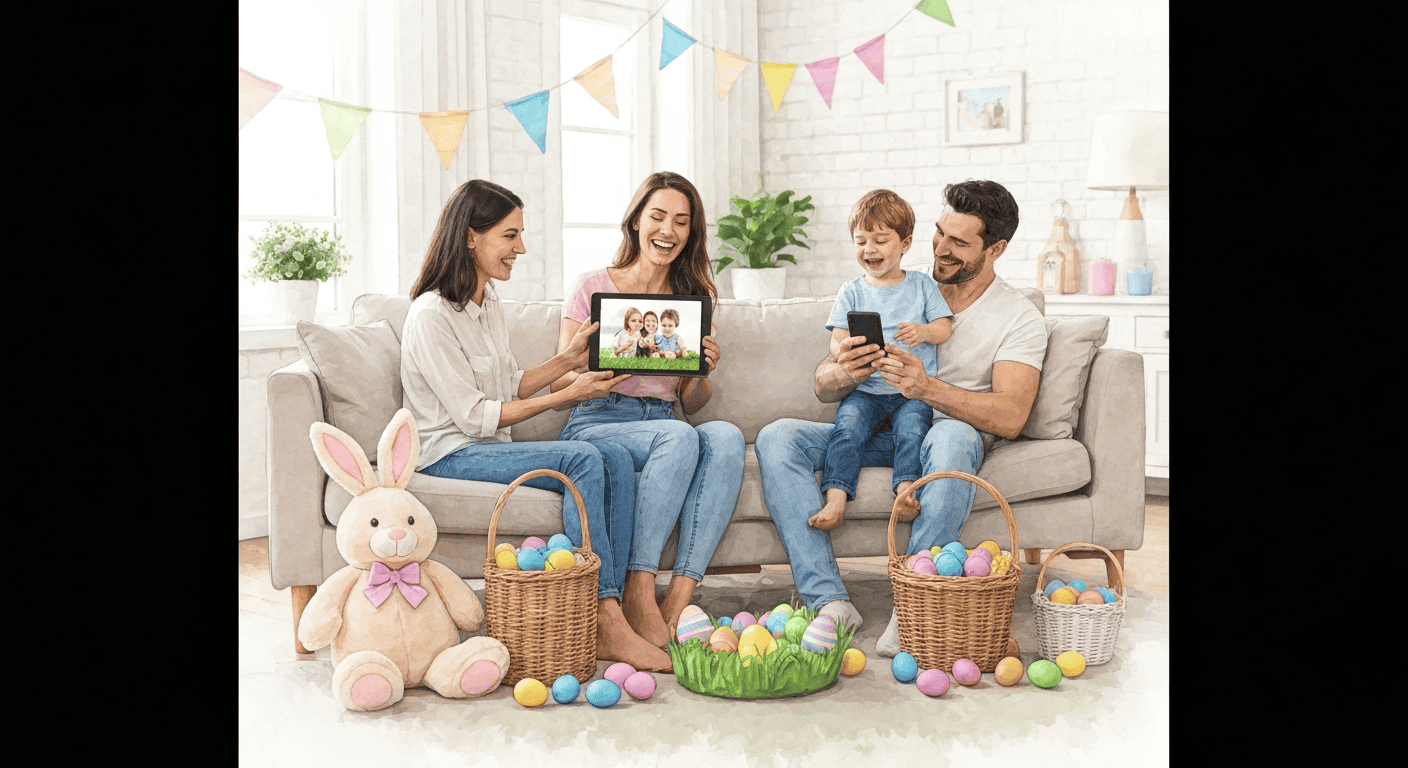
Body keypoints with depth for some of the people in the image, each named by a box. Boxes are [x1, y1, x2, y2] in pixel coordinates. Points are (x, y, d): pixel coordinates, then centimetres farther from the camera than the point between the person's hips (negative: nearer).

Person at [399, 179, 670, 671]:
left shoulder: (488, 303, 15)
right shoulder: (431, 315, -14)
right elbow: (474, 416, -16)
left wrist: (567, 359, 7)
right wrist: (567, 395, -14)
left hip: (493, 446, 8)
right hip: (451, 455, -8)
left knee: (617, 461, -16)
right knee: (583, 459, -28)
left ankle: (605, 615, -25)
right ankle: (607, 628, -27)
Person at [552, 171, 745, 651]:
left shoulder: (694, 298, 16)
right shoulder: (592, 288, 6)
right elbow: (559, 384, 2)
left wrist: (702, 372, -6)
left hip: (665, 425, 4)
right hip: (596, 423, -3)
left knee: (726, 436, -31)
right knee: (680, 436, -35)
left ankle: (679, 598, -35)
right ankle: (639, 593, -34)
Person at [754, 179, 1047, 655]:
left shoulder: (1020, 319, 2)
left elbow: (1010, 417, -15)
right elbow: (823, 388, 5)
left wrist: (927, 387, -30)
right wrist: (842, 373, -21)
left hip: (949, 431, -3)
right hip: (875, 434, 4)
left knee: (954, 436, -40)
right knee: (777, 438, -22)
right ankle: (830, 600, -30)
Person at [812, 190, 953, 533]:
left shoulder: (922, 285, 12)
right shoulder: (851, 292, 13)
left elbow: (945, 328, 7)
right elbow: (836, 341, 5)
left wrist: (924, 332, -17)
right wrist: (844, 350, -21)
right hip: (865, 389, 0)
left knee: (911, 427, -30)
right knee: (847, 425, -25)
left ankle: (905, 487, -39)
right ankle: (836, 498, -36)